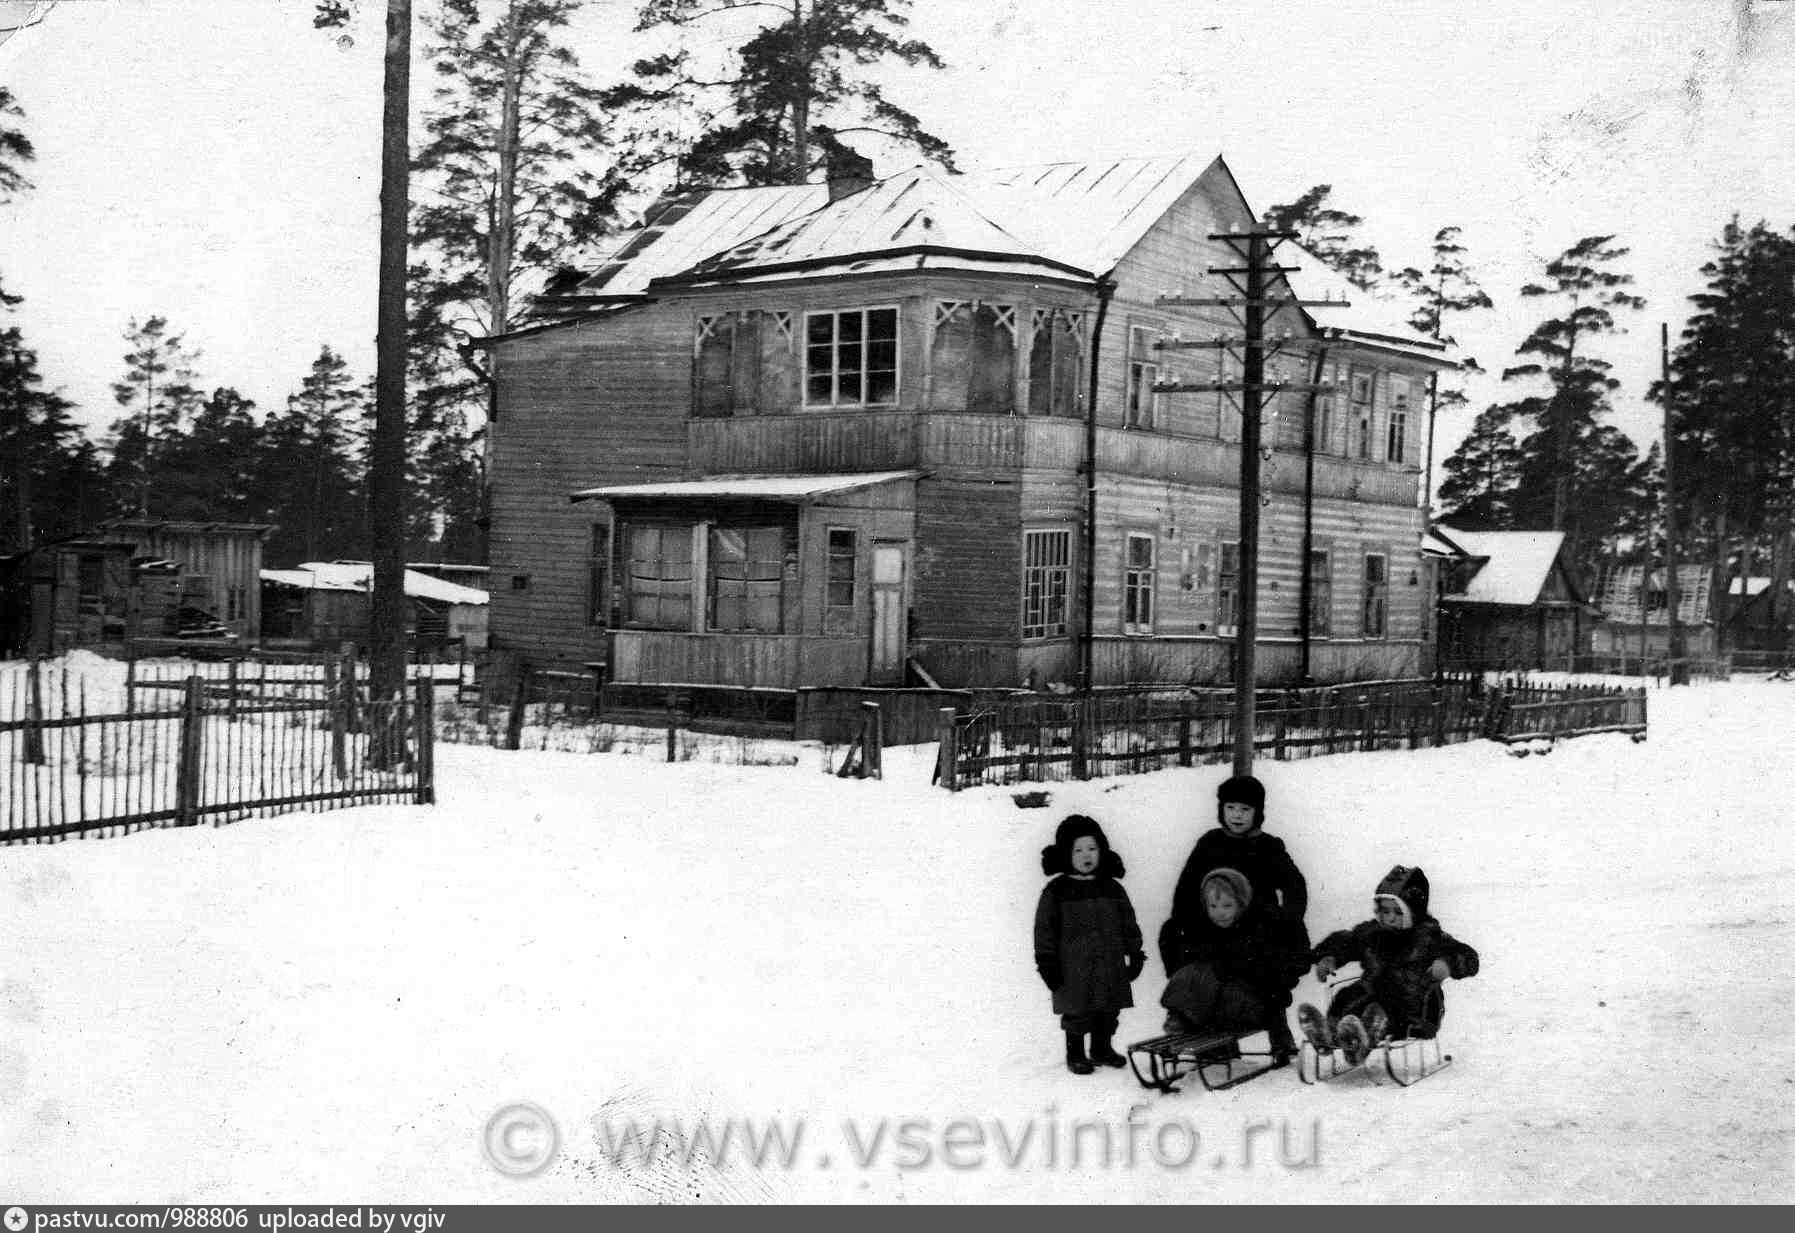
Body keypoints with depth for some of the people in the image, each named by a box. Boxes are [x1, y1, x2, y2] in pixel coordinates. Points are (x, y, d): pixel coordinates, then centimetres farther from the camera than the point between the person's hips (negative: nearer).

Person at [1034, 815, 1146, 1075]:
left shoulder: (1112, 889, 7)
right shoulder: (1056, 892, -5)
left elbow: (1129, 924, 13)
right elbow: (1045, 929, -4)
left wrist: (1135, 954, 11)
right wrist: (1047, 963, -7)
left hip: (1110, 966, 4)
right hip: (1073, 970, -4)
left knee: (1108, 1011, 11)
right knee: (1076, 1014, 2)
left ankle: (1102, 1049, 29)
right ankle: (1075, 1054, 17)